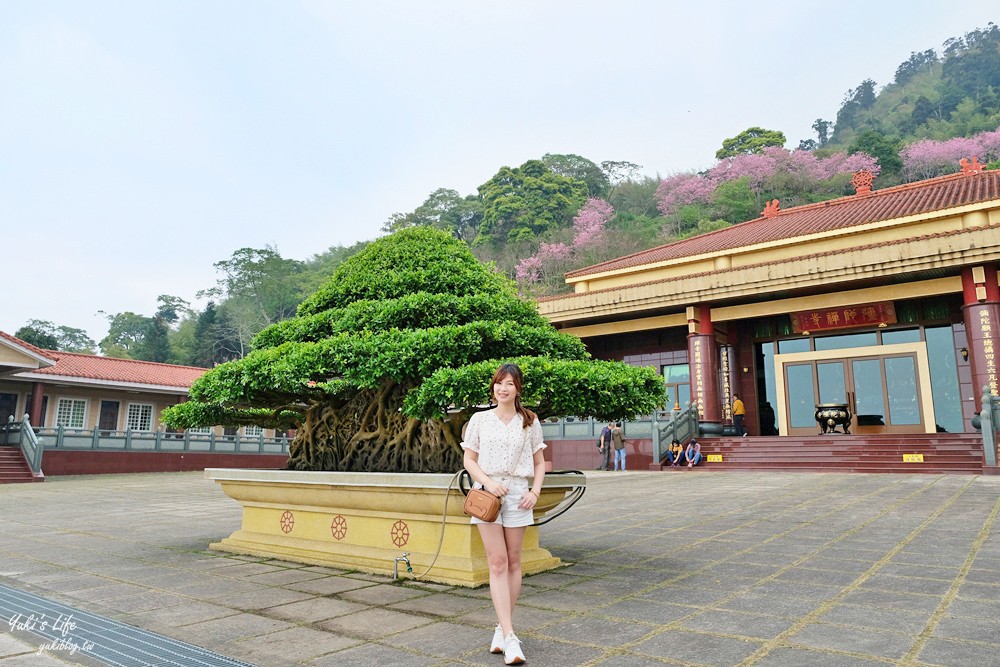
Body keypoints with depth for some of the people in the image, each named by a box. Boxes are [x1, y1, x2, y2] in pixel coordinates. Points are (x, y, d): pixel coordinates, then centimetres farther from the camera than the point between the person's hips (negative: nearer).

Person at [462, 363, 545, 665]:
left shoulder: (530, 422, 4)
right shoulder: (480, 419, 3)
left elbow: (539, 462, 10)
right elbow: (469, 460, 4)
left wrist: (535, 492, -5)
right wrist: (488, 482, -12)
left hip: (518, 494, 1)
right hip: (488, 493, -1)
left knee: (513, 562, 7)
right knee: (497, 563, -5)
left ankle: (503, 627, 21)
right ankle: (509, 637, -5)